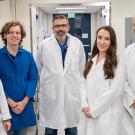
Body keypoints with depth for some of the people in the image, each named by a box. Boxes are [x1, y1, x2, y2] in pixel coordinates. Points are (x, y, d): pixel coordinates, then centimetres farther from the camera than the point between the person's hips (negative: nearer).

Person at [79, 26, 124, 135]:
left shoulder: (116, 63, -7)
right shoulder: (91, 61, 10)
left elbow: (114, 91, -13)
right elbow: (84, 85, 7)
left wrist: (94, 110, -12)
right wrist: (85, 106, -7)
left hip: (107, 115, -5)